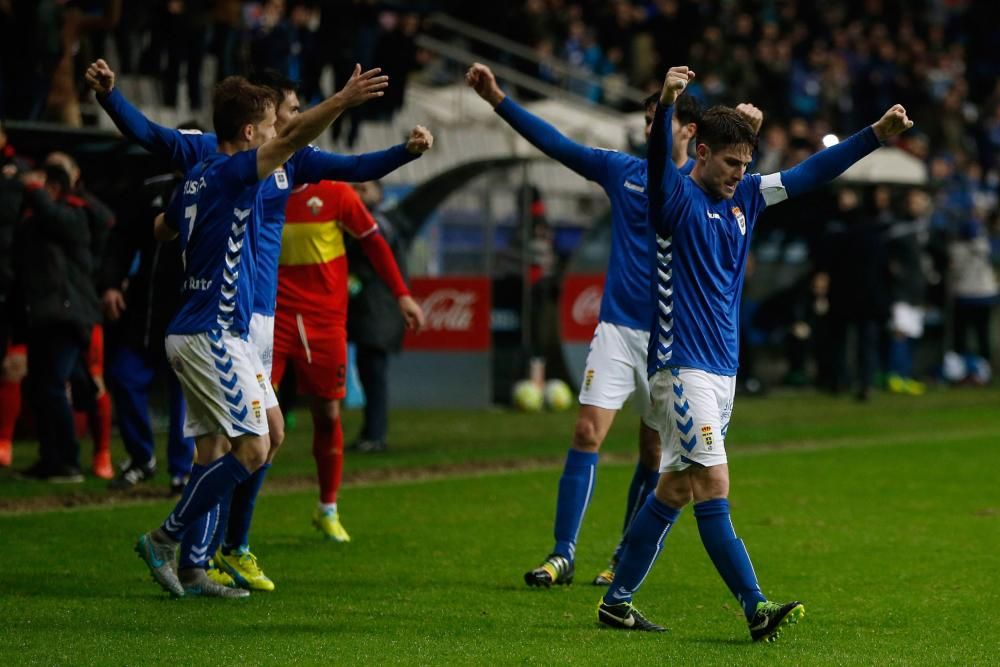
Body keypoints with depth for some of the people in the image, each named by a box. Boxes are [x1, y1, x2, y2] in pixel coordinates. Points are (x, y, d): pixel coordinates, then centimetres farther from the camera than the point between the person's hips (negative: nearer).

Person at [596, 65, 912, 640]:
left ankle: (618, 600, 20)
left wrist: (878, 134, 8)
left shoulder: (746, 196, 12)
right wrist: (666, 103, -49)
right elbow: (658, 160, -30)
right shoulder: (677, 198, -9)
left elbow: (813, 173, 16)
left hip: (723, 370, 8)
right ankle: (756, 609, -16)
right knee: (714, 488, -12)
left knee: (675, 490, 11)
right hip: (683, 366, -8)